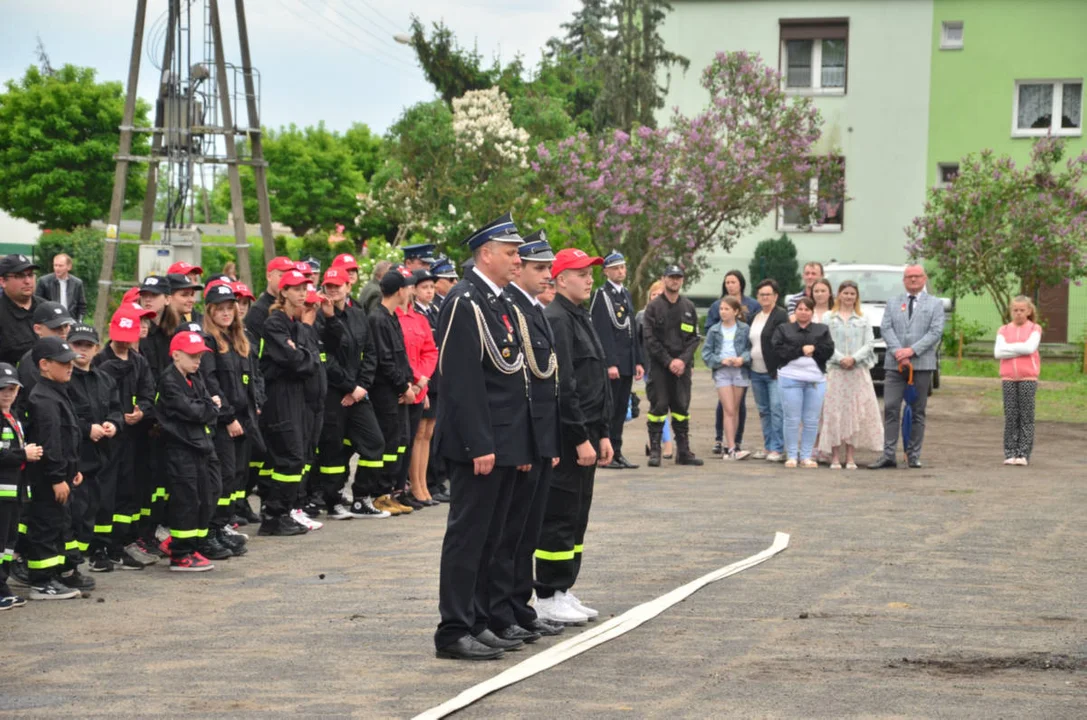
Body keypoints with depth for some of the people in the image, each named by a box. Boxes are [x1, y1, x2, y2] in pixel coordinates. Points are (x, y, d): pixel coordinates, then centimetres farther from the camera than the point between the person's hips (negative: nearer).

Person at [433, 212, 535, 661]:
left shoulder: (500, 302, 16)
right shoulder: (465, 303, -14)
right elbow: (463, 380, -20)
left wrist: (524, 444, 17)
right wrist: (480, 446, -22)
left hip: (505, 444, 10)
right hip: (479, 446, -10)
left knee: (490, 537, 13)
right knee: (468, 535, -5)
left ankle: (478, 624, 19)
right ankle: (454, 632, -1)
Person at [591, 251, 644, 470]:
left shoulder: (627, 294, 17)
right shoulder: (601, 295, -8)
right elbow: (603, 333, -15)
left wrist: (638, 361, 14)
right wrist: (610, 363, -20)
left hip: (627, 364, 8)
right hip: (611, 364, -8)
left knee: (621, 410, 9)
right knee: (609, 409, -5)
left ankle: (616, 453, 13)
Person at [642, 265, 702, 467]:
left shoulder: (689, 307, 11)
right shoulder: (653, 307, 1)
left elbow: (695, 338, 8)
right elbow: (650, 339, -4)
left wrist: (683, 360, -8)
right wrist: (668, 361, -12)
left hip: (682, 366, 3)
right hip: (659, 366, -3)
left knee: (681, 408, 5)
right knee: (658, 406, -5)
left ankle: (683, 451, 9)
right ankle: (655, 451, -1)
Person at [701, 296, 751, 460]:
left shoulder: (745, 329, 3)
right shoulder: (714, 331, 5)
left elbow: (751, 349, 2)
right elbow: (706, 353, 3)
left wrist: (742, 358, -16)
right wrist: (721, 360, -11)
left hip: (740, 371, 1)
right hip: (721, 371, -1)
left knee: (735, 410, 7)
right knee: (729, 410, -9)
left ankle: (728, 447, 16)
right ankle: (732, 449, -12)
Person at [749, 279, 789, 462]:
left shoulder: (781, 315, -7)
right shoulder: (755, 317, 17)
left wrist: (780, 368, -18)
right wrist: (747, 363, 13)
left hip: (774, 372, -8)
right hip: (756, 372, 8)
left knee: (776, 409, -9)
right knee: (763, 411, 11)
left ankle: (776, 449, -8)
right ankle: (768, 446, 17)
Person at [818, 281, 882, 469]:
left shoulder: (863, 320, 10)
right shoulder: (829, 318, 6)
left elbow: (870, 344, 2)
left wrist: (854, 358, -11)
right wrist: (840, 358, -14)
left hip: (858, 371, 1)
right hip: (835, 370, -1)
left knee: (854, 412, 0)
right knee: (834, 412, -5)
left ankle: (850, 457, 3)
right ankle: (835, 457, -3)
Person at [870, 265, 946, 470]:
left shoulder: (935, 304, 9)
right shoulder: (892, 303, 16)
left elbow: (936, 332, -2)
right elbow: (885, 328, 5)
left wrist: (912, 350, -13)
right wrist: (898, 352, -11)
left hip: (922, 364, -1)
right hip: (895, 364, 1)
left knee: (918, 412, 2)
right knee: (891, 409, -7)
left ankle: (914, 456, 6)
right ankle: (888, 455, -8)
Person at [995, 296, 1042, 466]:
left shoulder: (1035, 329, 7)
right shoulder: (1004, 330, 12)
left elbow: (1030, 347, -12)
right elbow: (998, 352, -3)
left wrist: (1010, 348, -5)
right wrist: (1020, 349, -8)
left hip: (1027, 377, -2)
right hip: (1008, 377, 2)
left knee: (1026, 417, -3)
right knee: (1010, 417, 0)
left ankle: (1024, 454, -2)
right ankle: (1010, 453, 3)